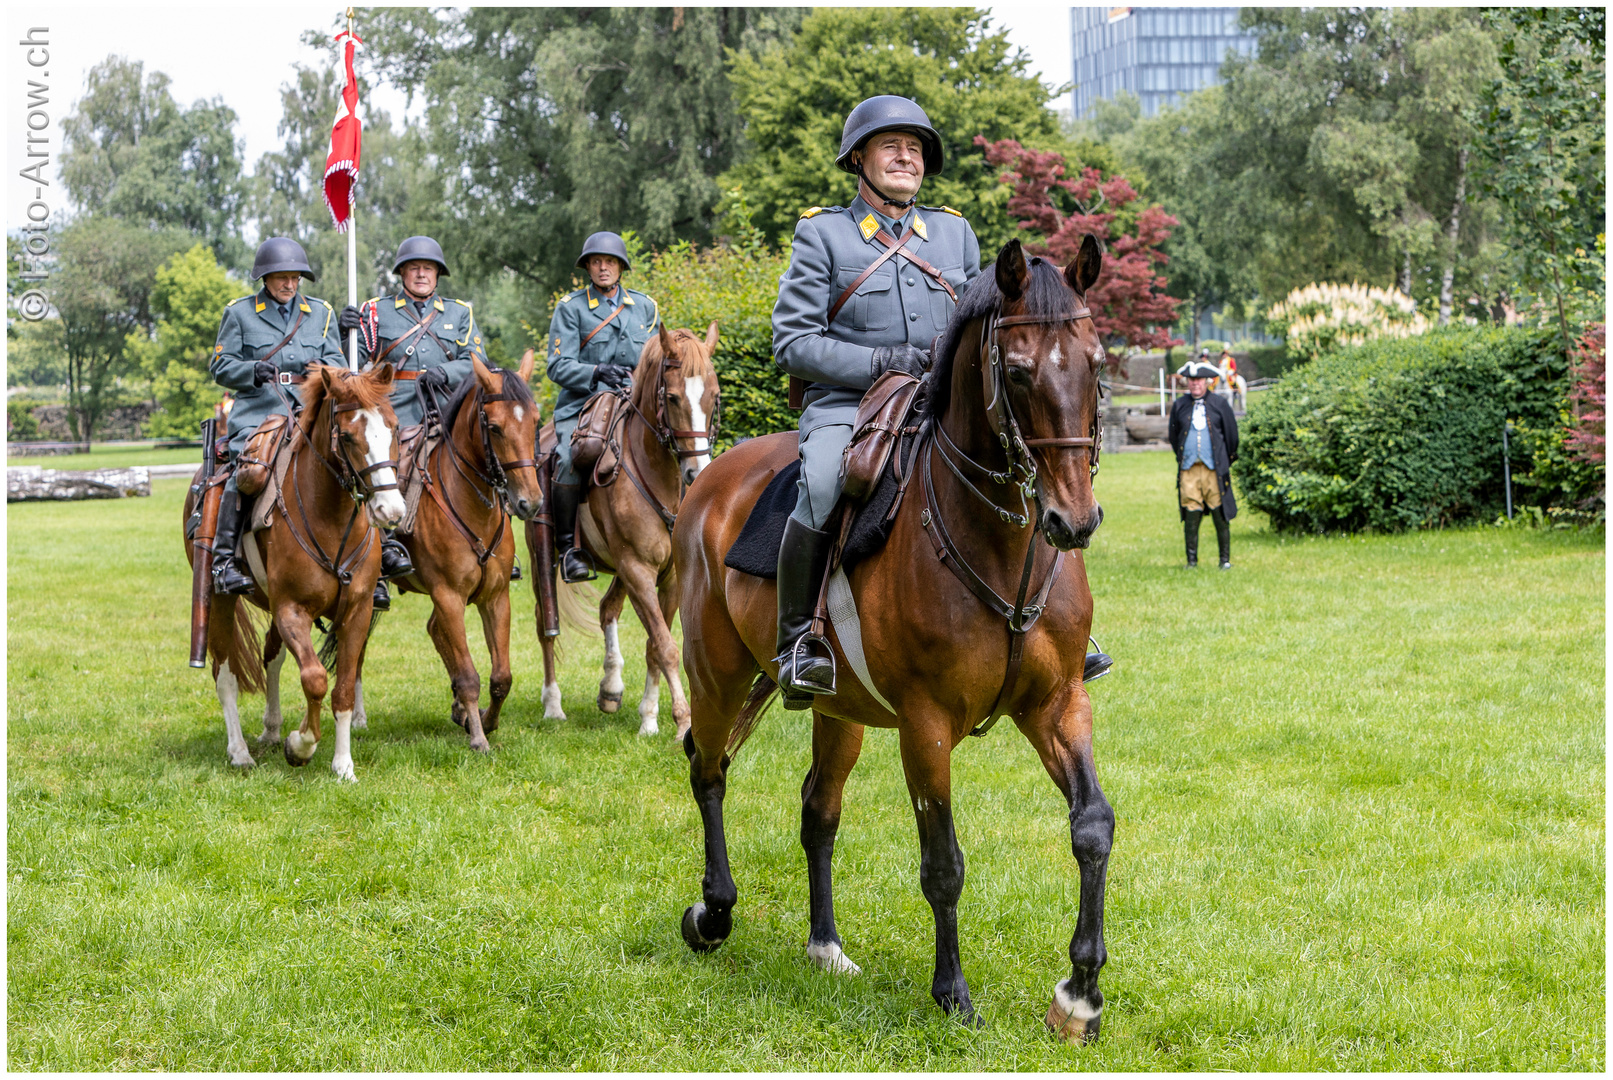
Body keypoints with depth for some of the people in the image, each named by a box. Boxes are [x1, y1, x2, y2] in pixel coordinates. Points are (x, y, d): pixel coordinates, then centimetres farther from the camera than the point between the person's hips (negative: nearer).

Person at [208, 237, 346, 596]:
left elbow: (338, 364, 16)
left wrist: (323, 369, -8)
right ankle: (223, 559, -26)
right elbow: (221, 367, 8)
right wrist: (252, 371, -13)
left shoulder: (321, 313, 19)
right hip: (257, 413, -3)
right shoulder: (239, 312, 11)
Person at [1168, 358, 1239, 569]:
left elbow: (1231, 435, 12)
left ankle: (1225, 559, 7)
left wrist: (1225, 461, 16)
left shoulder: (1219, 405, 5)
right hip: (1188, 470, 1)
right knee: (1190, 515, -2)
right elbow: (1173, 436, 20)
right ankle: (1191, 560, 5)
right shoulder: (1179, 406, 9)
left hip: (1214, 469, -1)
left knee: (1220, 515, -2)